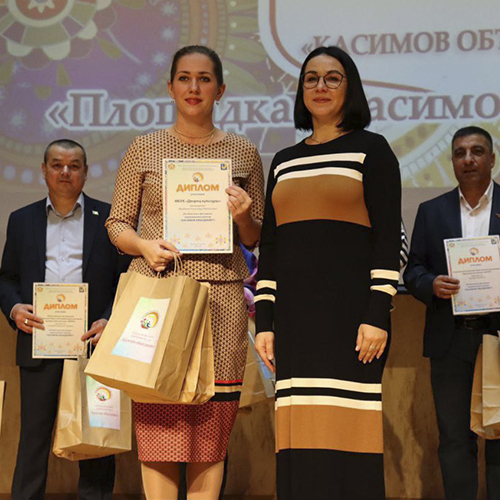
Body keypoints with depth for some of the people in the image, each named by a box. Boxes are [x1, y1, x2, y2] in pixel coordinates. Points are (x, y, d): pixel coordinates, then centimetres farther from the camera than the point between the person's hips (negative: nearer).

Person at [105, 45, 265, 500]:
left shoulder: (244, 153, 11)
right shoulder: (145, 149, 9)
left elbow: (254, 239, 15)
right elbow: (116, 223, 11)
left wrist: (243, 216, -6)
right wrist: (143, 245, -9)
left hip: (221, 300, 1)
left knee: (212, 427, 0)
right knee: (159, 423, -5)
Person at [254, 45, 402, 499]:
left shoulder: (372, 150, 3)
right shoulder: (284, 161, 18)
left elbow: (389, 238, -4)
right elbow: (269, 246, 16)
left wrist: (377, 315, -13)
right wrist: (264, 322, 8)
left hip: (350, 308, -5)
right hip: (295, 313, 5)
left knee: (348, 432, -8)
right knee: (301, 436, 1)